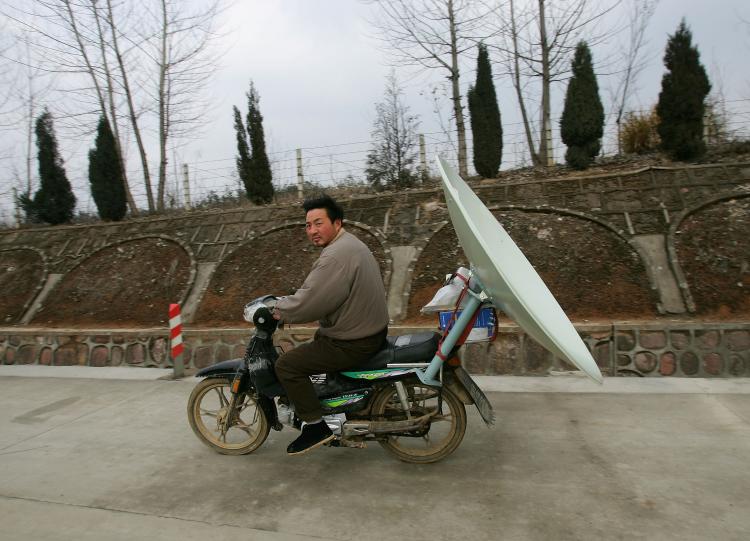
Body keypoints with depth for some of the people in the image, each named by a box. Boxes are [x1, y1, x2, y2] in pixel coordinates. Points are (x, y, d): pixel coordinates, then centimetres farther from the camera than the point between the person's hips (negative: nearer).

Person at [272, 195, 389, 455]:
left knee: (286, 365, -7)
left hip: (354, 343, -11)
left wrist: (279, 309, -7)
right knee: (316, 339, 34)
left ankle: (316, 426, 2)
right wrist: (287, 304, 13)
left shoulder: (336, 256, -23)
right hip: (372, 330, 11)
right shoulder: (351, 243, 11)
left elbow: (308, 302, -25)